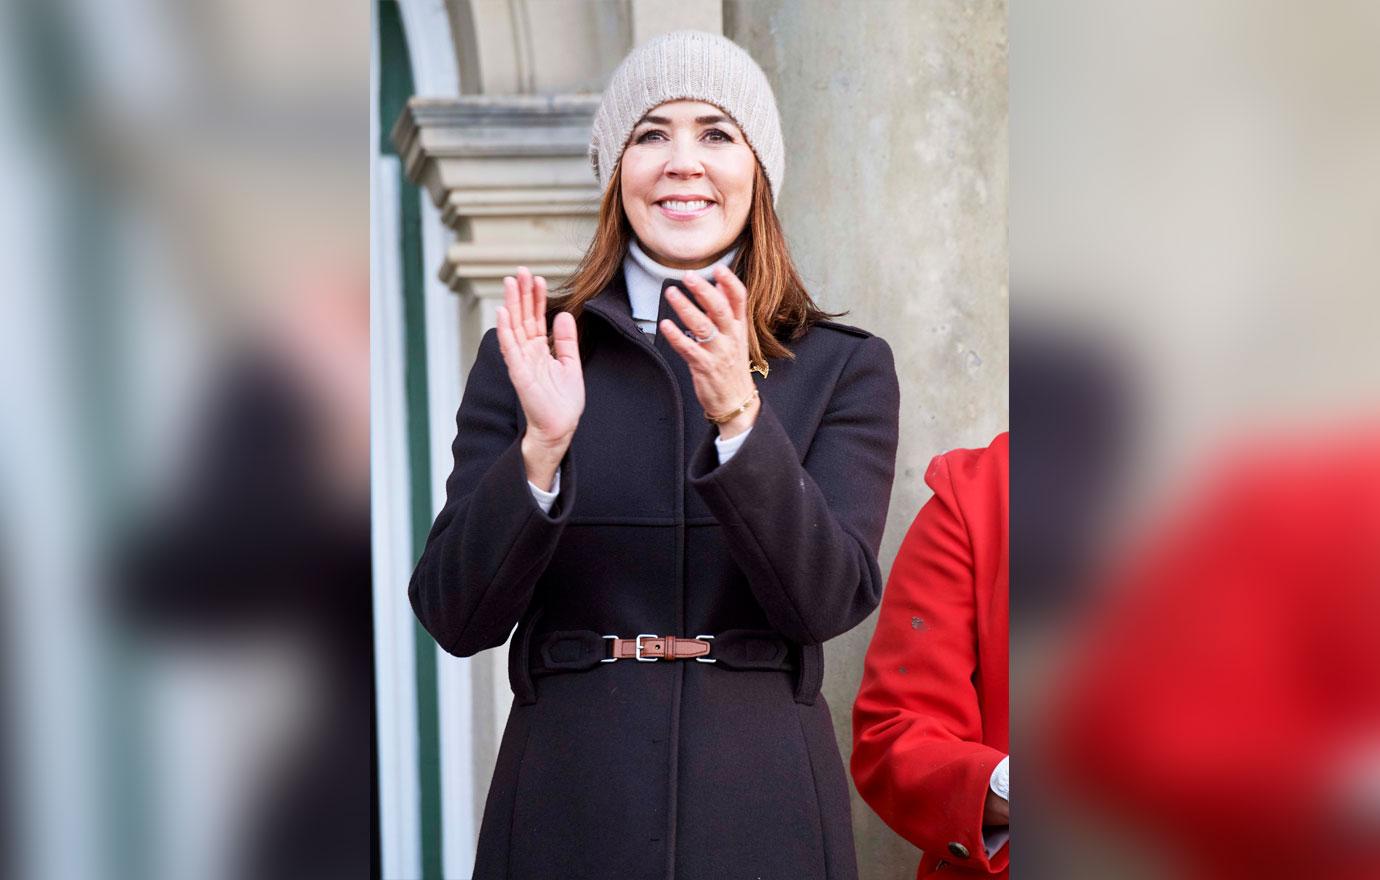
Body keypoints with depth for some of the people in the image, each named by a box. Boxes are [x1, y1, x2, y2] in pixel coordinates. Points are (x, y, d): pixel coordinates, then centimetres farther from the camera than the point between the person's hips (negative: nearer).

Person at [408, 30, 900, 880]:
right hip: (567, 807, 0)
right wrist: (542, 449, -18)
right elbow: (457, 618, -3)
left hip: (762, 808, 0)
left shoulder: (844, 366, 3)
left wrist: (739, 417, -22)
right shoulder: (527, 352, 3)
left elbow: (831, 601, -10)